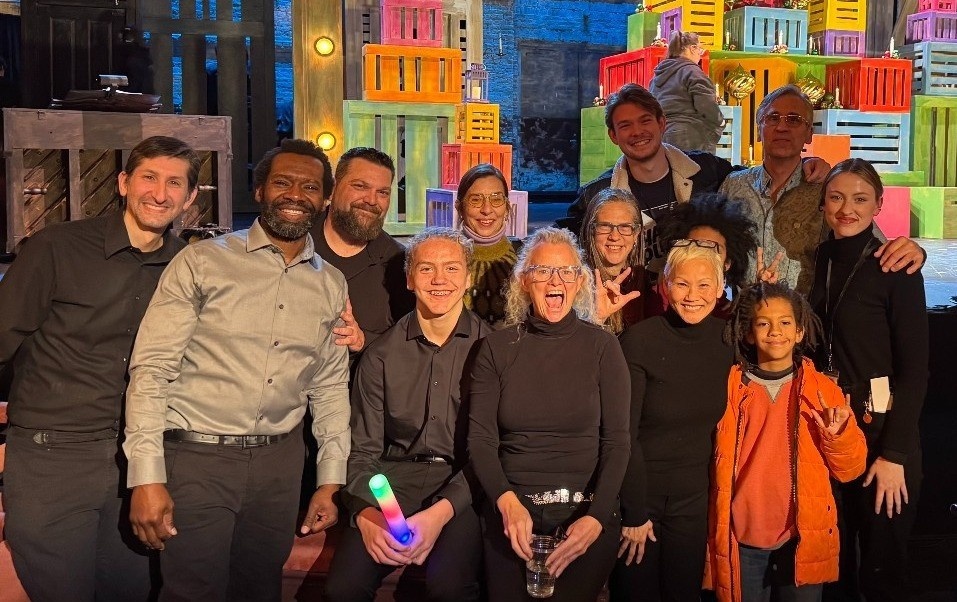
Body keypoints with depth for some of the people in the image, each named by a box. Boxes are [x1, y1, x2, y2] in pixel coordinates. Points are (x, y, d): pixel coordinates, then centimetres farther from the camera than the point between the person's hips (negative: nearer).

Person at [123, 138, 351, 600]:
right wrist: (146, 477, -15)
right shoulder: (202, 262, -6)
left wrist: (329, 481, 8)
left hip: (279, 462, 4)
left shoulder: (331, 285, 8)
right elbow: (151, 368, -10)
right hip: (196, 458, -4)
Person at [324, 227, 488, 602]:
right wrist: (366, 513, -12)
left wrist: (441, 512, -19)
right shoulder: (382, 355, 7)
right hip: (394, 482, 2)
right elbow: (363, 451, 7)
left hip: (463, 488, -2)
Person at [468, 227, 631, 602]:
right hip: (510, 511, 1)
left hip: (587, 512, -1)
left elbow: (616, 441, -4)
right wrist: (508, 503, -19)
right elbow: (480, 438, -3)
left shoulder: (603, 346, -2)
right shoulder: (496, 347, 0)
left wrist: (596, 518, -17)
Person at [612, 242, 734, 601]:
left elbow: (718, 424, 8)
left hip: (694, 495, 4)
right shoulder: (639, 340, -16)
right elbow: (624, 434, -15)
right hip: (639, 489, -3)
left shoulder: (727, 340, -4)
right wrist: (635, 514, -13)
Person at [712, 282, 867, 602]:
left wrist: (837, 435, -16)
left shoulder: (823, 389, 0)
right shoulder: (729, 388, -1)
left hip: (802, 540, 0)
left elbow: (850, 470, 2)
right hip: (742, 541, 0)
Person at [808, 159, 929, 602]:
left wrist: (894, 454, -15)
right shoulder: (817, 260, 6)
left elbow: (914, 368, -11)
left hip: (880, 428, -5)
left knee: (881, 565, 7)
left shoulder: (896, 268, -9)